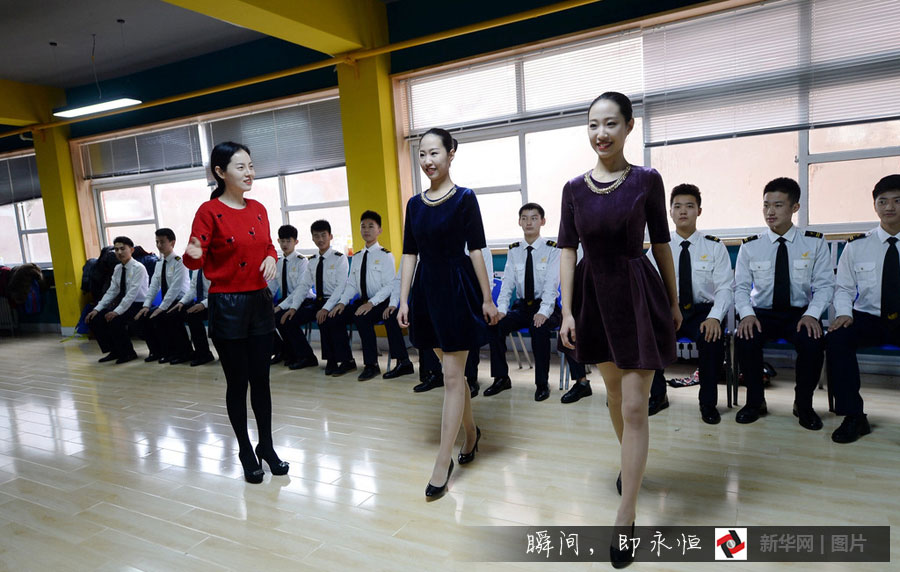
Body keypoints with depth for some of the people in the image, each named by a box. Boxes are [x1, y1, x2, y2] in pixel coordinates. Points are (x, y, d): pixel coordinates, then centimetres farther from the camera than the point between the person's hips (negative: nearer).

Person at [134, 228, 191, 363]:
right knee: (143, 316, -6)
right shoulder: (159, 264, 13)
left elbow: (175, 288, -19)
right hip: (167, 304, 8)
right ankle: (156, 351, 7)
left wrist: (162, 307, -22)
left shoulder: (179, 262, -12)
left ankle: (183, 352, -13)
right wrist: (146, 305, -3)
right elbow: (154, 286, 10)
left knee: (159, 318, -27)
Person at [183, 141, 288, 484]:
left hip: (260, 301, 5)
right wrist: (193, 255, -33)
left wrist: (271, 257, -3)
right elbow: (196, 261, -11)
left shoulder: (258, 209, 7)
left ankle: (266, 446, 26)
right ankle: (245, 452, 23)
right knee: (237, 382, 6)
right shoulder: (209, 211, -9)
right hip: (227, 304, -5)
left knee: (261, 379, 11)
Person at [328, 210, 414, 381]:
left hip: (381, 302, -6)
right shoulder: (356, 257, 16)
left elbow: (390, 286, -12)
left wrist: (371, 303, -25)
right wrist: (342, 302, -7)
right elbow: (351, 284, 12)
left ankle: (371, 364, -20)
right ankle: (345, 360, 0)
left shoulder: (385, 255, -4)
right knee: (335, 317, -13)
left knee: (361, 317, -32)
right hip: (363, 301, 6)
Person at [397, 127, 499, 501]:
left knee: (452, 376, -2)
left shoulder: (464, 198, -5)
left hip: (458, 288, -5)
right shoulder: (415, 204, 9)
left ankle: (443, 462, 4)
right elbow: (409, 254, 9)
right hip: (426, 289, 5)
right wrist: (404, 300, 4)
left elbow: (476, 249, -8)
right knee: (452, 370, 15)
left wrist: (487, 299, -8)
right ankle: (470, 432, 36)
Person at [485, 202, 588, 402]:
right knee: (495, 324, -21)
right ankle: (501, 378, -7)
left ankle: (542, 384, -18)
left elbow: (551, 284, -14)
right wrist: (501, 309, -16)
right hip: (521, 306, 4)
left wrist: (543, 312, -29)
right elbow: (507, 282, 0)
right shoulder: (514, 251, 8)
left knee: (539, 327, -34)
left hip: (544, 306, -4)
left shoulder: (552, 250, -4)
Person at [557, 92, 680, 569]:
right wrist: (567, 311, -5)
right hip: (594, 295, 3)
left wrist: (674, 302, 7)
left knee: (634, 406, -4)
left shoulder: (647, 181, -4)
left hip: (638, 295, -3)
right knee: (614, 391, 20)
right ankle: (630, 463, 47)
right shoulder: (575, 188, 2)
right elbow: (567, 249, 0)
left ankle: (625, 517, 6)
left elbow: (661, 243, 2)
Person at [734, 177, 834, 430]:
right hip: (761, 313, 1)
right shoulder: (750, 246, 3)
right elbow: (741, 287, 3)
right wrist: (746, 314, -17)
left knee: (813, 342, -32)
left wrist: (812, 314, -19)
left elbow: (825, 285, -1)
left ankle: (804, 404, -4)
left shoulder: (815, 243, 2)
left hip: (800, 312, 0)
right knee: (744, 340, -30)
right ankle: (755, 401, -5)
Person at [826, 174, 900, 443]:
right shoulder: (857, 246, 8)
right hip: (867, 318, 1)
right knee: (836, 338, -30)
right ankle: (853, 416, -21)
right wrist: (844, 313, -12)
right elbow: (843, 288, 9)